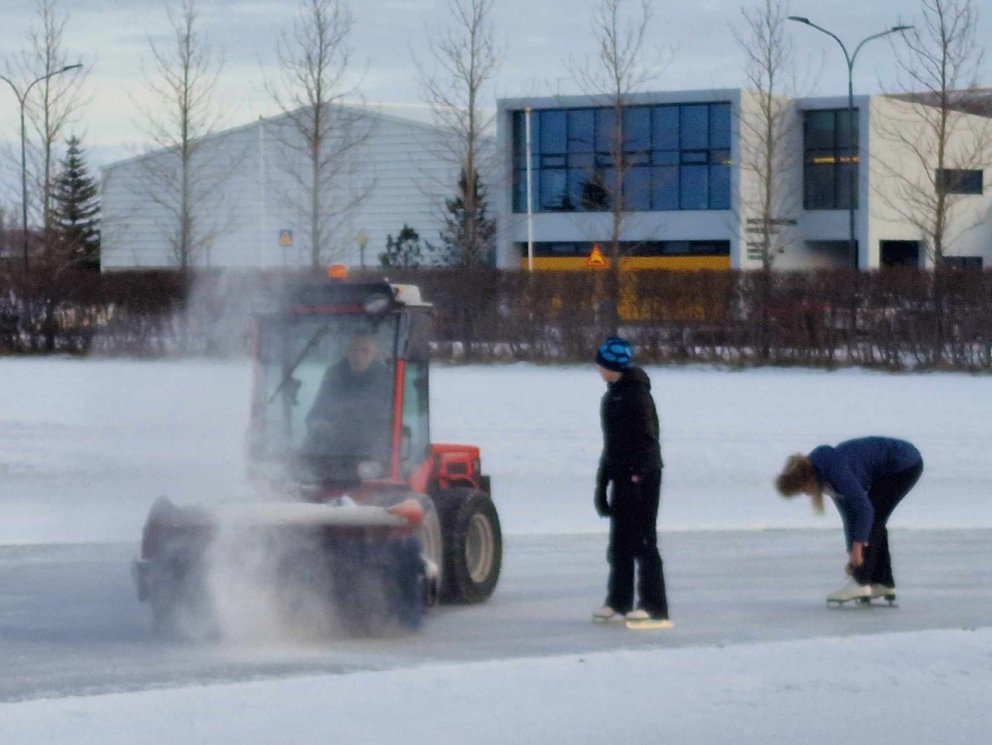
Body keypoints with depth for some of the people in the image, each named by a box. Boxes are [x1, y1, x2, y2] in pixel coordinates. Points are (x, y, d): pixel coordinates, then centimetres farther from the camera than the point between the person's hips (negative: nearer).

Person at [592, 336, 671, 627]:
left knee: (643, 541, -9)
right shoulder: (613, 393, 15)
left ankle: (654, 606, -8)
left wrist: (638, 474, -25)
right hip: (622, 475, 9)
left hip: (641, 477, -9)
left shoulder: (637, 393, -14)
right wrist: (603, 479, 20)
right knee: (619, 541, 13)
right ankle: (618, 602, 22)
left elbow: (647, 438, -20)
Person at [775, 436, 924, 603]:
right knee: (873, 520, 10)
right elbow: (849, 514, 12)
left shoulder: (835, 470, -24)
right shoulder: (826, 477, 5)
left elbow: (864, 508, -26)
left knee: (871, 518, -10)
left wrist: (857, 548, -25)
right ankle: (883, 583, 14)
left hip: (906, 464, -10)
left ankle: (860, 582, -9)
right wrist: (853, 556, 14)